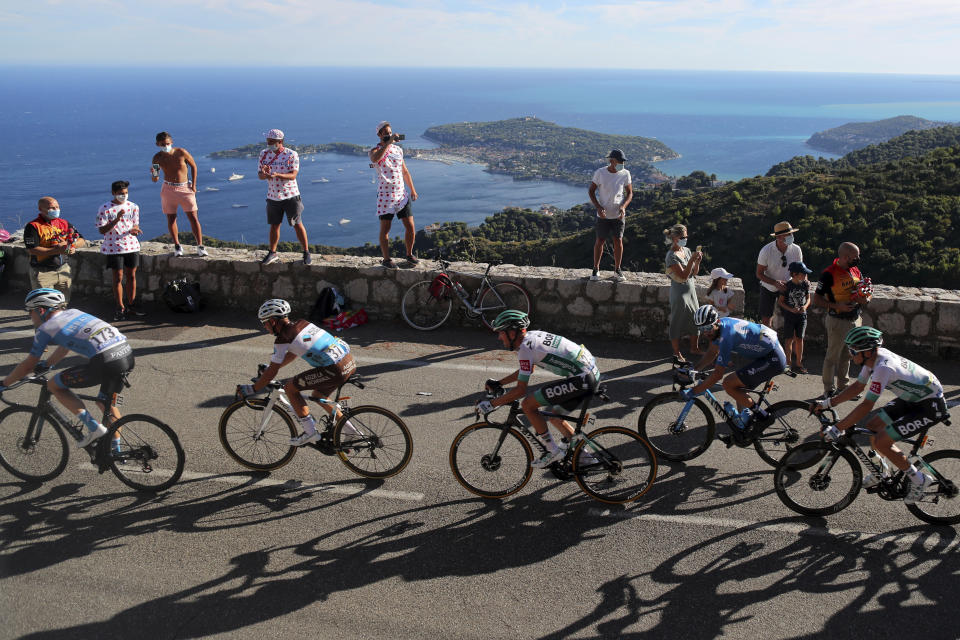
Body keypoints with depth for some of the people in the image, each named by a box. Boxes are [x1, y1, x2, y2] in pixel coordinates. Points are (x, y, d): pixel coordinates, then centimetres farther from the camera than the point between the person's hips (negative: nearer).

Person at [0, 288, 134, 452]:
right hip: (128, 354, 8)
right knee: (105, 404, 28)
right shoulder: (73, 313, 27)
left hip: (105, 362, -8)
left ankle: (94, 428, 6)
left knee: (54, 385, 12)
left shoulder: (45, 329, 9)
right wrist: (47, 364, 57)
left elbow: (28, 366, 17)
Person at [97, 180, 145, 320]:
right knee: (118, 277, 1)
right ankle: (120, 307, 10)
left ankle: (131, 304, 20)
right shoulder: (105, 208, -6)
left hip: (132, 246, 3)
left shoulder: (133, 207, 5)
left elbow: (136, 225, 10)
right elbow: (102, 230, -10)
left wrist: (134, 230, -16)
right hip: (114, 248, -3)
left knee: (131, 276, 9)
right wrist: (116, 219, -23)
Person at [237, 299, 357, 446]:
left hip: (335, 370, -9)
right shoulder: (301, 324, 19)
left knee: (290, 386, 4)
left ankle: (310, 432, 7)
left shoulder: (282, 339, -4)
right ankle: (349, 430, 27)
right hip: (350, 362, 9)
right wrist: (268, 368, 39)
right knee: (318, 395, 28)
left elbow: (272, 372, 0)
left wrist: (252, 389, 12)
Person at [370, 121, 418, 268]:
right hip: (385, 195, -4)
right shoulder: (375, 151, -2)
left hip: (401, 194, 4)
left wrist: (412, 189, 16)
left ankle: (409, 254, 18)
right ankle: (386, 259, 11)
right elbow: (375, 159, -29)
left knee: (410, 227, 1)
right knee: (385, 229, 0)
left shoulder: (398, 150, 13)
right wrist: (388, 143, -29)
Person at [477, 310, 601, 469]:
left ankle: (553, 451, 3)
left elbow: (521, 390, -14)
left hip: (581, 380, -10)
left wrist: (491, 404, -7)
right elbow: (525, 370, 32)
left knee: (527, 405, -8)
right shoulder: (532, 336, 15)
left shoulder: (525, 347, -13)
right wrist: (498, 383, 30)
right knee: (553, 415, 23)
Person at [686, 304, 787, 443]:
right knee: (738, 388, 17)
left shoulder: (727, 335, -25)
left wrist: (692, 392, -20)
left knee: (728, 384, -15)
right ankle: (743, 429, 25)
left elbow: (718, 374, -24)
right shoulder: (719, 326, 2)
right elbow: (712, 353, 19)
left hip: (773, 359, -10)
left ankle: (760, 414, -3)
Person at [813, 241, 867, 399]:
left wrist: (864, 297, -12)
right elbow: (817, 299, -15)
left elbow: (865, 296, 12)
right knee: (832, 356, 3)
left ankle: (843, 386, 31)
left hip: (855, 321, 7)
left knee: (847, 356, 18)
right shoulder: (829, 274, -16)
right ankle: (829, 390, 14)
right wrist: (837, 306, -25)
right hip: (837, 322, -7)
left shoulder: (856, 271, 6)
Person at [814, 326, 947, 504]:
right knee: (872, 425, 10)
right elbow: (858, 386, 10)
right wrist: (828, 403, 7)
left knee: (881, 441, -14)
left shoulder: (883, 368, -31)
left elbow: (866, 406, -32)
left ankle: (918, 479, 3)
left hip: (931, 406, -9)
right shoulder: (874, 356, -4)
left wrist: (837, 429, -29)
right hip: (913, 398, 9)